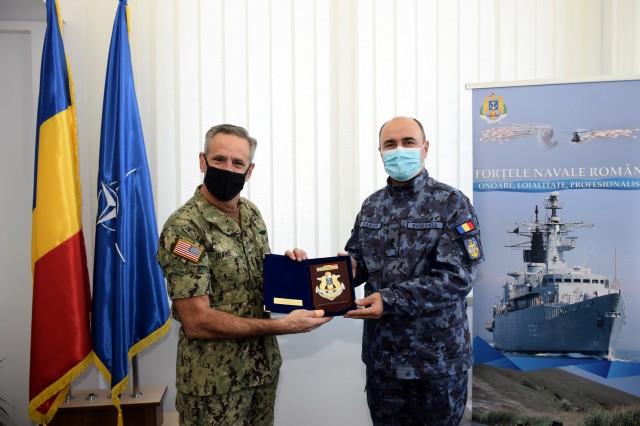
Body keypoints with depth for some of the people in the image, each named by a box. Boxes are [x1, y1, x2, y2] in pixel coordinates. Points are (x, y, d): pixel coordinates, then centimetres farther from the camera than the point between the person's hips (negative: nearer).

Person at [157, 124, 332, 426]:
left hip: (264, 366, 6)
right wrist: (283, 326, -24)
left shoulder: (252, 213, 2)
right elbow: (197, 321, -24)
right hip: (214, 381, -6)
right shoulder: (183, 228, -20)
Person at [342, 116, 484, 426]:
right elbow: (358, 262, 11)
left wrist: (390, 300, -27)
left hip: (437, 355, -4)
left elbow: (457, 276, -19)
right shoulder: (371, 205, 7)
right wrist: (348, 267, -13)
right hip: (381, 353, 5)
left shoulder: (451, 203, -10)